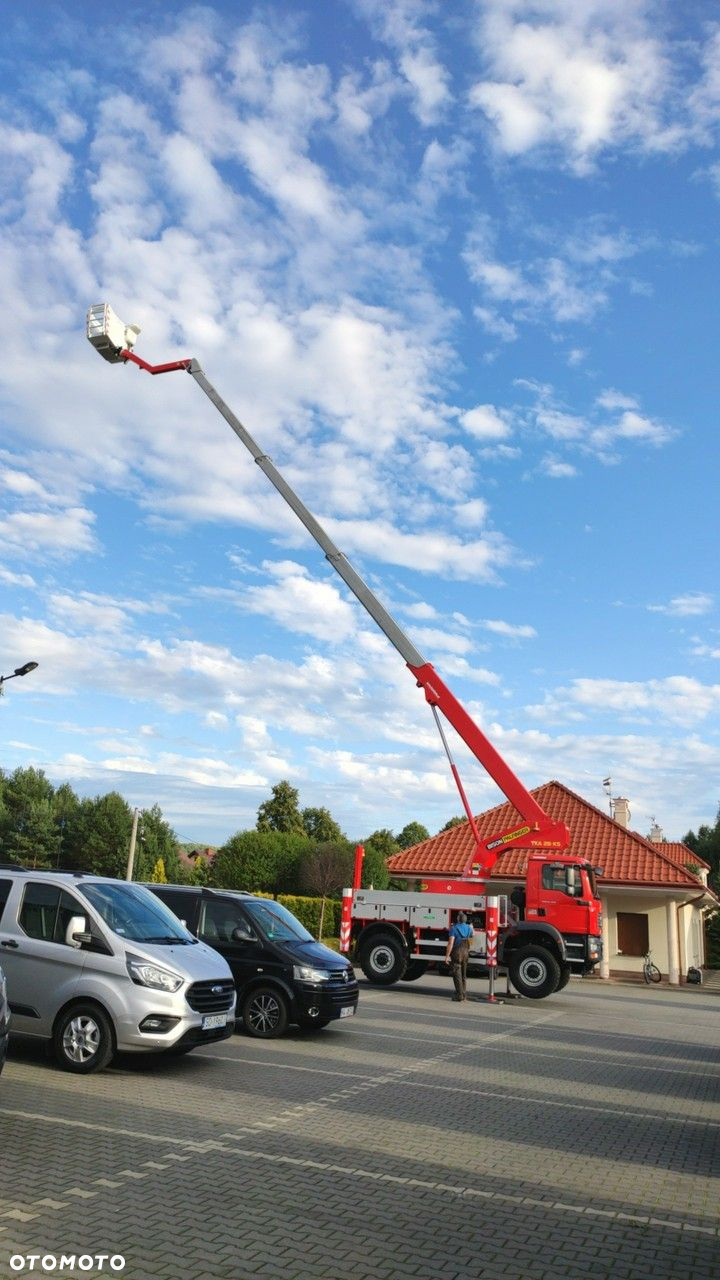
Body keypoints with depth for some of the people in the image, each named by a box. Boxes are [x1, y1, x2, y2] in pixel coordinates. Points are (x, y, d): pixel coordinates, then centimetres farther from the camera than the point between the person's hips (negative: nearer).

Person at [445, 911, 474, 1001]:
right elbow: (473, 935, 29)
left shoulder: (454, 928, -15)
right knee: (464, 974, 16)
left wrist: (447, 956, -16)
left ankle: (459, 995, -4)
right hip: (466, 952, 6)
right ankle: (464, 994, 19)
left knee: (457, 974, -1)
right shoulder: (468, 928, 4)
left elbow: (450, 943, -20)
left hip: (456, 952, -6)